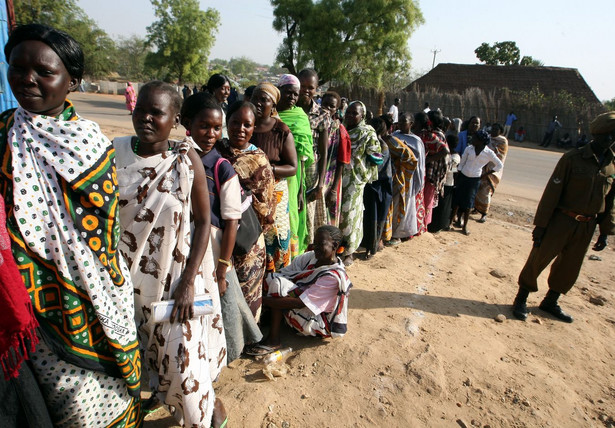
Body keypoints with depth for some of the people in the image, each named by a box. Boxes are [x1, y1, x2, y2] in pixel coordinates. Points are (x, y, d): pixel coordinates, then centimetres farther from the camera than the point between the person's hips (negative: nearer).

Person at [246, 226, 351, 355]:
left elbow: (299, 303, -30)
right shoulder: (313, 256, -4)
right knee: (271, 277, -3)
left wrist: (263, 300, -28)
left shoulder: (334, 276, -27)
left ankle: (273, 340, -19)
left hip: (318, 322, -8)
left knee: (278, 284, -25)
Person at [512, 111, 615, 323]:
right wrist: (540, 224, -14)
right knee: (538, 259, 1)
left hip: (586, 226, 5)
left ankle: (550, 302, 32)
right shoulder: (572, 159, -11)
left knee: (569, 268, 14)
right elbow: (552, 192, -12)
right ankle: (521, 299, 18)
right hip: (561, 221, -5)